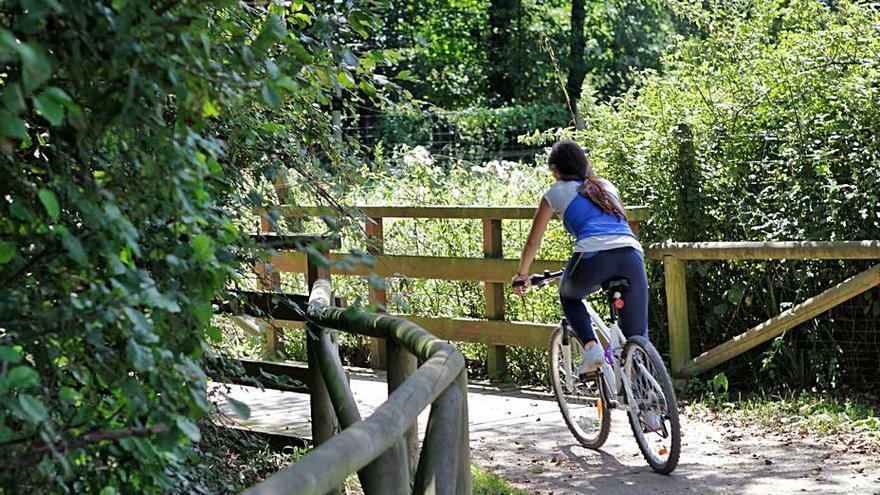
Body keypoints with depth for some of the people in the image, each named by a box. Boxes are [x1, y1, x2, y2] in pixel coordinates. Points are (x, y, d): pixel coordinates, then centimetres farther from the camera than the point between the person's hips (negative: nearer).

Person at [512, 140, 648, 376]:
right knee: (637, 336, 9)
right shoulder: (606, 186, 32)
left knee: (569, 296, 30)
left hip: (593, 256, -3)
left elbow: (533, 242, 24)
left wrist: (521, 274, 39)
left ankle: (591, 347, 8)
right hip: (631, 256, 3)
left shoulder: (555, 192, 20)